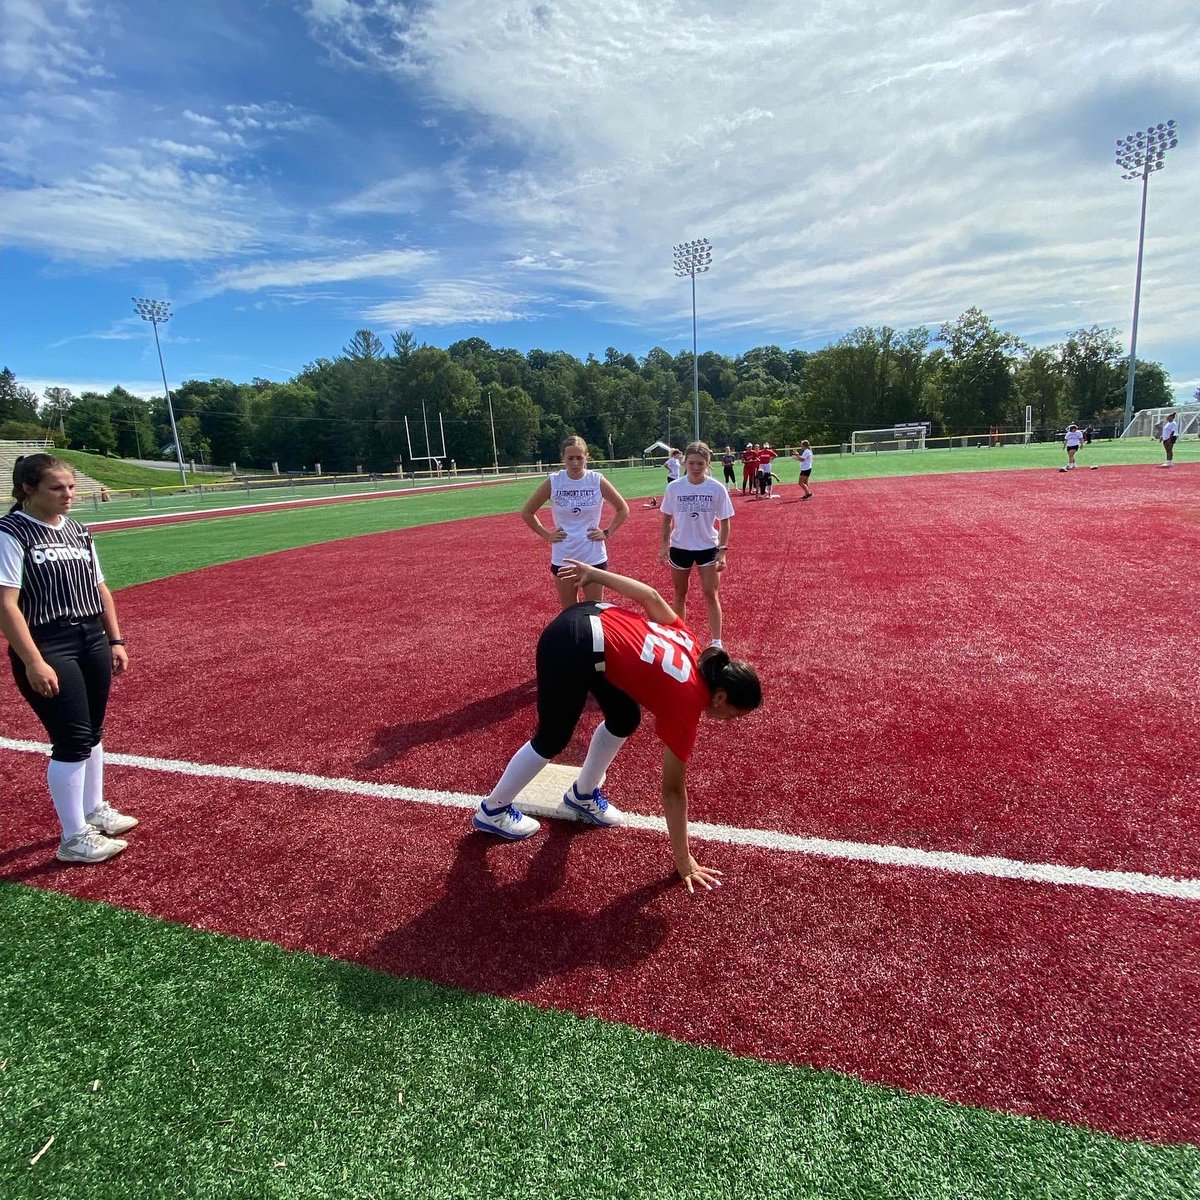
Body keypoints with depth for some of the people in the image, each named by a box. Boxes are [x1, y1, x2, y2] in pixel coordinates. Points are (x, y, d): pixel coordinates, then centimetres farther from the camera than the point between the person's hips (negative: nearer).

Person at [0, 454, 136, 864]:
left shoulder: (77, 530, 10)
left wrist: (115, 641, 11)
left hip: (93, 641, 7)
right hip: (47, 649, -7)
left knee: (92, 733, 16)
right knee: (73, 740, -5)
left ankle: (94, 810, 34)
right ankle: (74, 839, 8)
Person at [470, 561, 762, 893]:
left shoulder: (690, 643, 5)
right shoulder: (688, 707, -9)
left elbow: (649, 596, 9)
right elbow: (673, 790, -3)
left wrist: (594, 573, 17)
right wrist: (684, 861, 7)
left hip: (591, 617, 8)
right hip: (571, 650, -8)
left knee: (625, 719, 17)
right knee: (552, 740, 12)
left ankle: (582, 794, 37)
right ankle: (492, 811, 32)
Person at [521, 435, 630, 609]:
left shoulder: (597, 481, -7)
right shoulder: (553, 482, -6)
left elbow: (623, 509, 6)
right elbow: (527, 513, 5)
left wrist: (607, 533, -2)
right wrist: (546, 535, -2)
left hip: (594, 557, -1)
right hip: (563, 558, 1)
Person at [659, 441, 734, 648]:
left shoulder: (717, 489, -11)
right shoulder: (674, 488, -9)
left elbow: (724, 522, -5)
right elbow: (666, 520, 2)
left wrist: (722, 550, -10)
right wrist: (663, 546, -3)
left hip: (708, 547, -1)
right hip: (680, 547, 2)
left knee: (711, 594, -1)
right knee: (680, 594, 12)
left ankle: (716, 642, 8)